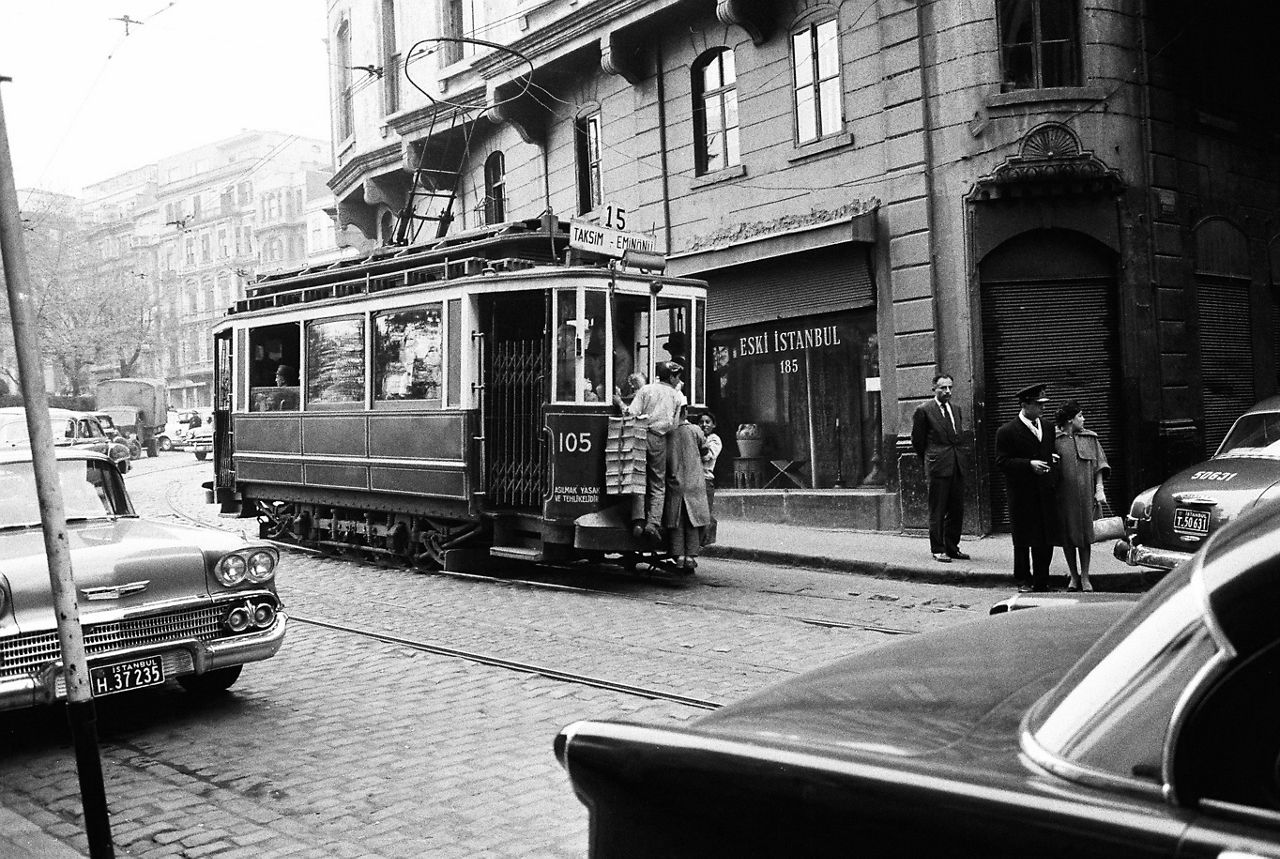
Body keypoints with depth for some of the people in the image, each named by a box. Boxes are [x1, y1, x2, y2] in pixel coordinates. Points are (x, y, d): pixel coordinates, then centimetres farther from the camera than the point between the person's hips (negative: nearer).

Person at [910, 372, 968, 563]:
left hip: (957, 466, 6)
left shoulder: (956, 410, 15)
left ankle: (952, 547, 18)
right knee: (937, 511, -2)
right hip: (938, 467, -6)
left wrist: (959, 458, 16)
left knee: (957, 510, 8)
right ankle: (938, 549, 5)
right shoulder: (923, 410, -4)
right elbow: (917, 441, 1)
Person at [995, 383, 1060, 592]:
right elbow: (1001, 462, -10)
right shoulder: (1007, 432, -6)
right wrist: (1029, 464, -20)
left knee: (1046, 541, 6)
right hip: (1021, 497, -5)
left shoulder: (1047, 429, 13)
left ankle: (1042, 581, 18)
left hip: (1045, 494, 5)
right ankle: (1023, 581, 18)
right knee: (1022, 541, 4)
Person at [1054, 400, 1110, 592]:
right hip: (1063, 495, -2)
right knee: (1067, 536, 5)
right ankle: (1073, 576, 18)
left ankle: (1085, 577, 13)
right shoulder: (1055, 439, -1)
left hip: (1085, 494, 2)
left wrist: (1099, 489, 0)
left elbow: (1098, 465, 9)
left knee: (1085, 534, 4)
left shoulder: (1090, 438, 8)